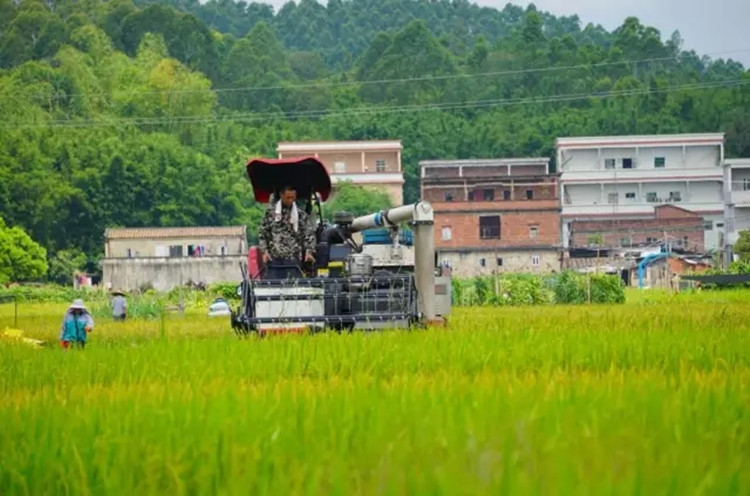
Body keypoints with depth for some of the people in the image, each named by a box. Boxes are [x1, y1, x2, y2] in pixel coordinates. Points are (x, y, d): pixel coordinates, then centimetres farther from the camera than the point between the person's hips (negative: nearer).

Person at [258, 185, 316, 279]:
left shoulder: (300, 214, 6)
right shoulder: (271, 211, 6)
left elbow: (309, 233, 5)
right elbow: (262, 233, 9)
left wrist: (309, 251, -11)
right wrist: (264, 251, -2)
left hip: (292, 259, 0)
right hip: (273, 258, 0)